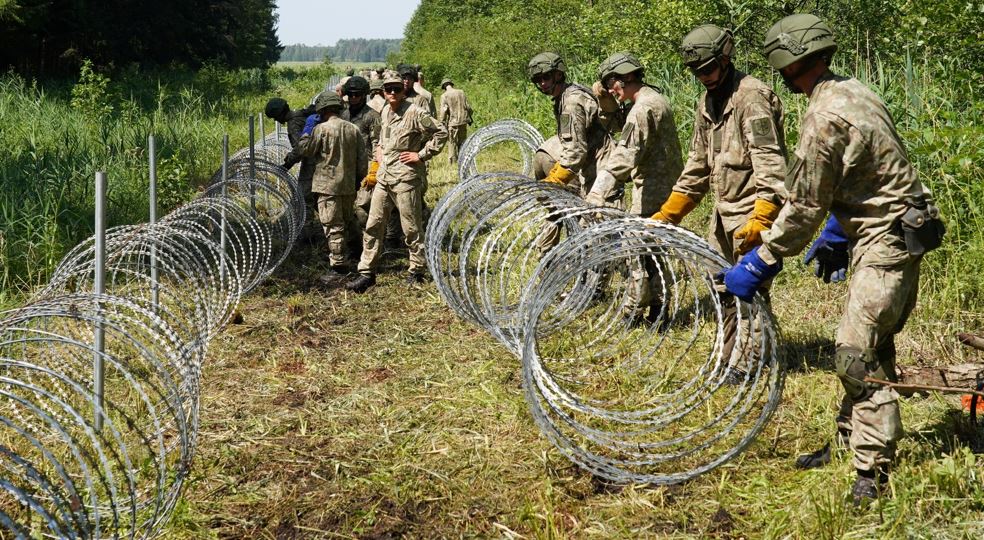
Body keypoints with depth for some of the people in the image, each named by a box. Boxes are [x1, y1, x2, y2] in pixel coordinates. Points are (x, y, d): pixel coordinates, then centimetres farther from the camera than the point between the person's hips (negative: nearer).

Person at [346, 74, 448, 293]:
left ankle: (417, 270, 16)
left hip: (405, 178, -7)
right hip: (384, 176, 7)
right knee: (373, 225, 5)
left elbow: (441, 133, -12)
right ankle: (367, 272, 8)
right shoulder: (385, 111, 13)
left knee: (411, 227, 2)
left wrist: (422, 155, -12)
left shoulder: (415, 113, -12)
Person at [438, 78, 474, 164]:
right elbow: (468, 107, 8)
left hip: (452, 123, -4)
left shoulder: (444, 96, -6)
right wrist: (469, 119, 20)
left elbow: (444, 111, -12)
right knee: (462, 143, 14)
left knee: (452, 144, 3)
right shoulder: (461, 93, 6)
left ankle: (453, 163, 3)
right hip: (463, 122, 4)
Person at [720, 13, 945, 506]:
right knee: (867, 347, 18)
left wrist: (758, 265, -8)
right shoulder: (852, 91, 9)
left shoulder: (825, 119, -21)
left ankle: (872, 478, -5)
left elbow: (803, 208, -17)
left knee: (857, 354, -9)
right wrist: (835, 237, 26)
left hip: (885, 241, -10)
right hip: (898, 233, 10)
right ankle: (849, 442, 30)